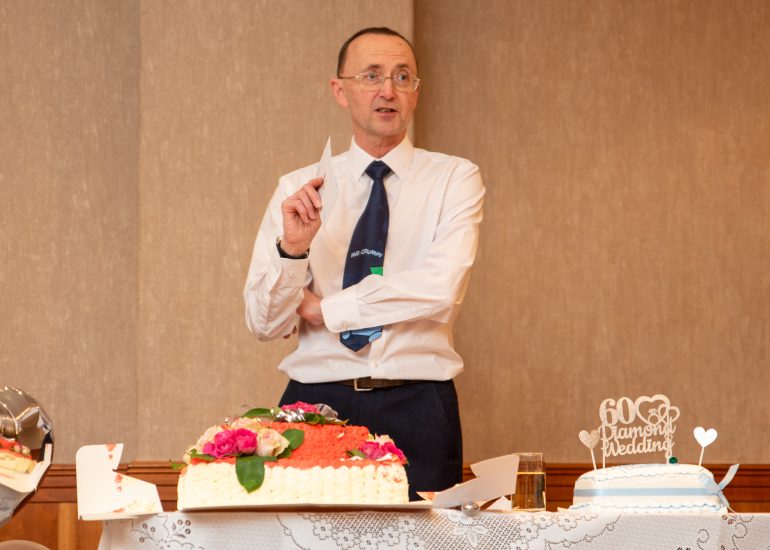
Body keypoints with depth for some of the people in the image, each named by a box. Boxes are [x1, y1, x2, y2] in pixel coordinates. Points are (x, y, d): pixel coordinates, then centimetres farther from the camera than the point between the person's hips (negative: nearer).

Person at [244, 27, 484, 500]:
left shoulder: (455, 179, 3)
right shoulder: (297, 190, 7)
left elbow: (441, 288, -13)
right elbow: (264, 324, 2)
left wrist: (325, 309, -6)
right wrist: (293, 247, -16)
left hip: (416, 411, -1)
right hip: (315, 403, 1)